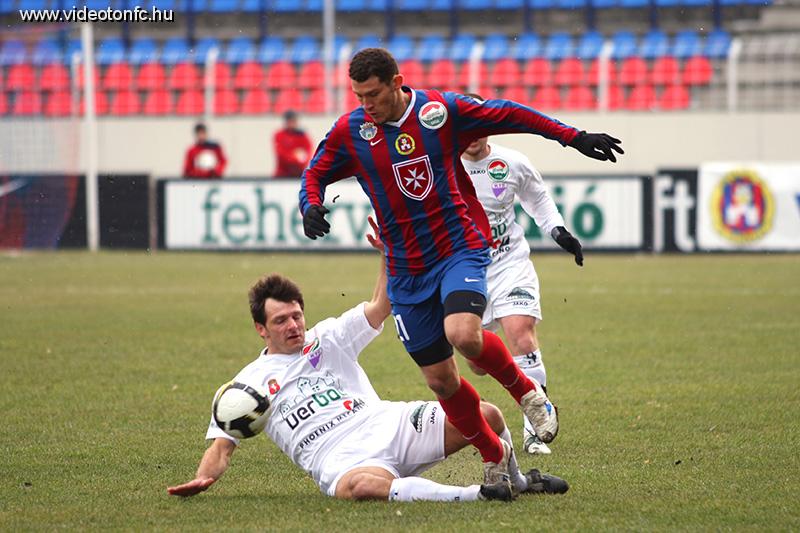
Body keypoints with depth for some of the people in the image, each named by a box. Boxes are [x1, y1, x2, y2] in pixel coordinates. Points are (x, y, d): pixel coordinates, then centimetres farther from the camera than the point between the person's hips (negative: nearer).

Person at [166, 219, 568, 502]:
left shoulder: (328, 339, 18)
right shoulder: (247, 384, 14)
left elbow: (379, 307, 8)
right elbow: (222, 446, 11)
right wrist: (202, 479, -10)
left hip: (389, 425, 4)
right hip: (339, 460, -4)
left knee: (486, 415, -13)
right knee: (359, 486, -45)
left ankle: (516, 481, 17)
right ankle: (471, 495, -45)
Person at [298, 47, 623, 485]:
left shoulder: (442, 110, -5)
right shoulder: (349, 131, -2)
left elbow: (509, 116, 5)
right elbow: (315, 174, 13)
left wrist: (574, 138, 7)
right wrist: (312, 207, -10)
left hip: (461, 248, -3)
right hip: (406, 271, 3)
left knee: (463, 335, -30)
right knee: (440, 380, 3)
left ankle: (528, 392, -1)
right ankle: (494, 457, 25)